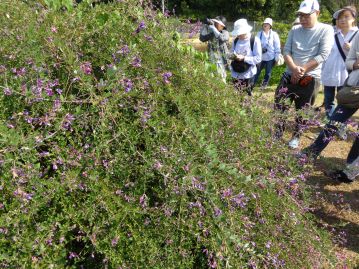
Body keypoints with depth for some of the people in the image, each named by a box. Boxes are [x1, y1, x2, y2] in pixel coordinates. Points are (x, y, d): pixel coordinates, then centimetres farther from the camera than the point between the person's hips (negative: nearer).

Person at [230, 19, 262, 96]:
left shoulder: (255, 40, -10)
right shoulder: (236, 40, 6)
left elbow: (258, 58, -11)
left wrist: (244, 58, -20)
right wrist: (232, 56, -7)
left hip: (248, 75, -4)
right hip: (235, 74, 4)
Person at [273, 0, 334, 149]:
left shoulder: (326, 30, -4)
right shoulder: (294, 29, 8)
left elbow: (322, 55, -11)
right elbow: (286, 51, 1)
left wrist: (303, 70, -17)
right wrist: (294, 69, -15)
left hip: (310, 78, -3)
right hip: (289, 75, 4)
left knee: (302, 111, 7)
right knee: (279, 106, 0)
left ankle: (296, 137, 24)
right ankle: (277, 136, 12)